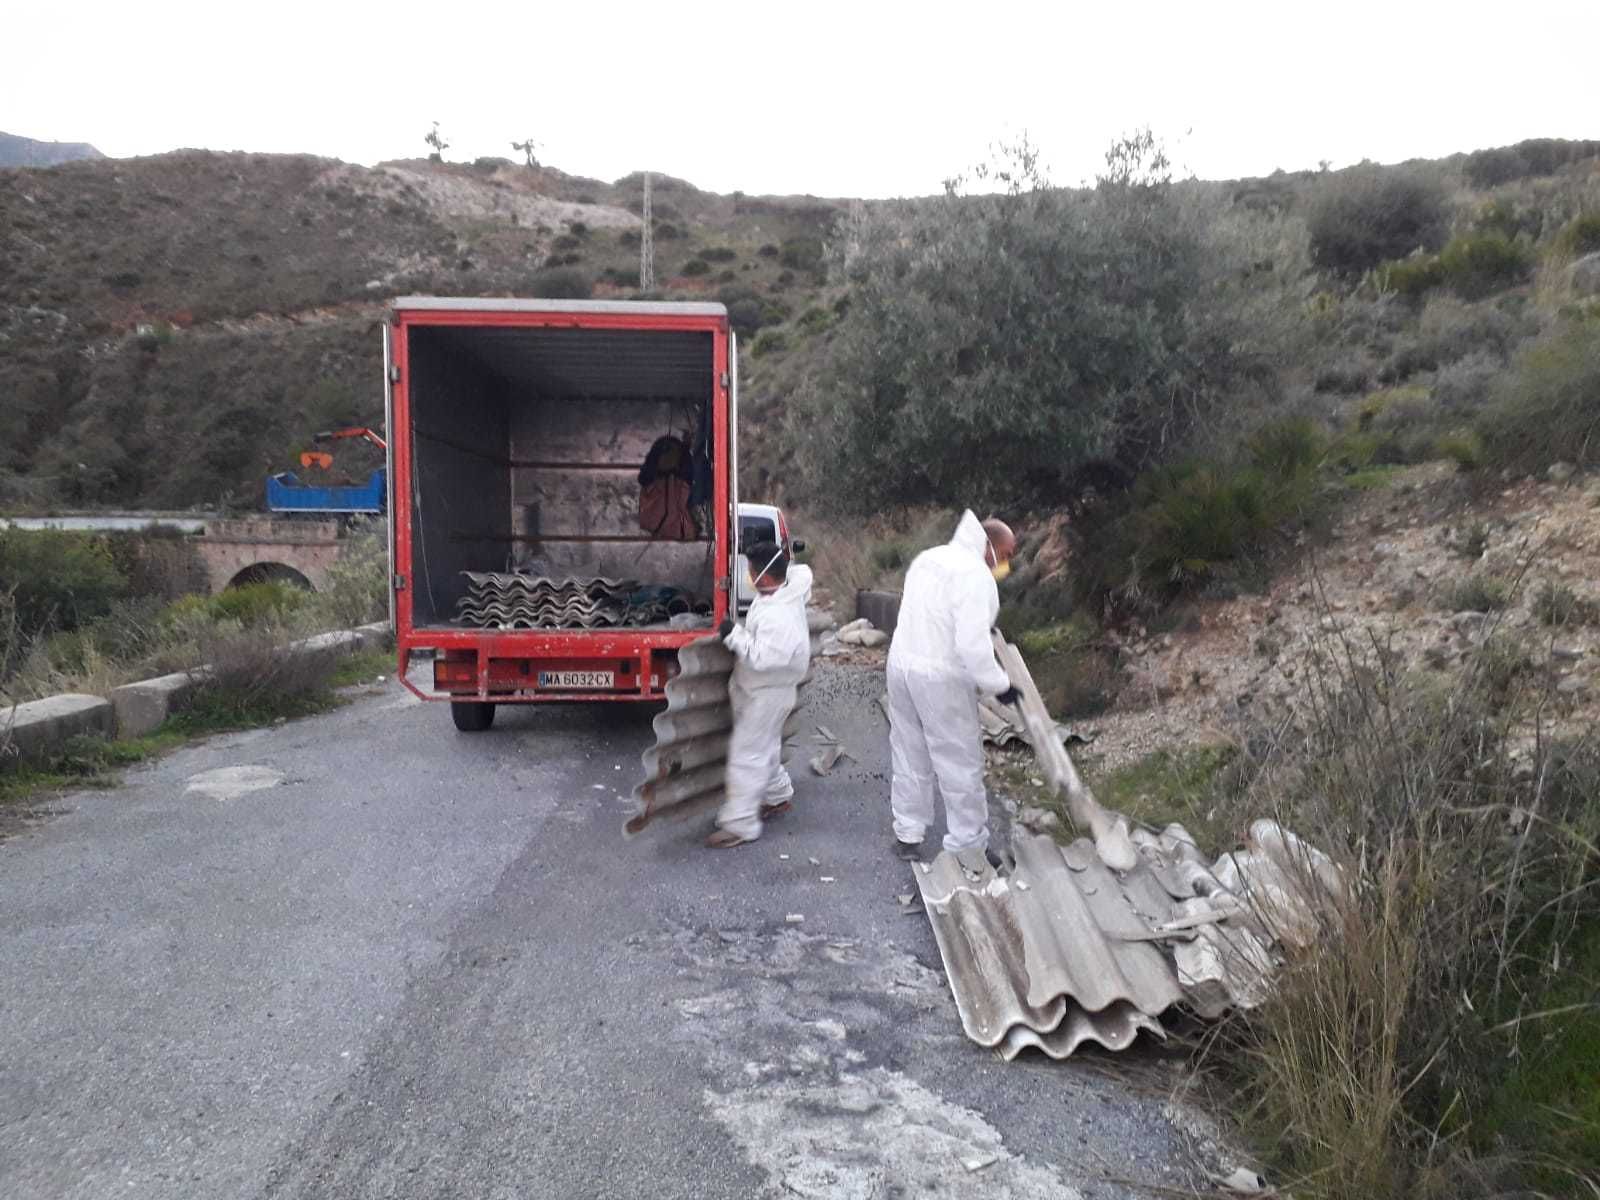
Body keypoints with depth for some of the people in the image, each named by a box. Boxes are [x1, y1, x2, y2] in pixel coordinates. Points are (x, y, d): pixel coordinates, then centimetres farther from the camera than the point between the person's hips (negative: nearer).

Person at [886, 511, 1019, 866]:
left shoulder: (928, 557, 11)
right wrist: (999, 685, -13)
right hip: (940, 678, -8)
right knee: (960, 763, 5)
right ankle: (968, 845, 15)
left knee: (909, 756, 18)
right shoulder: (975, 575, -17)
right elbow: (972, 644, -24)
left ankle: (907, 835, 28)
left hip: (902, 664, 8)